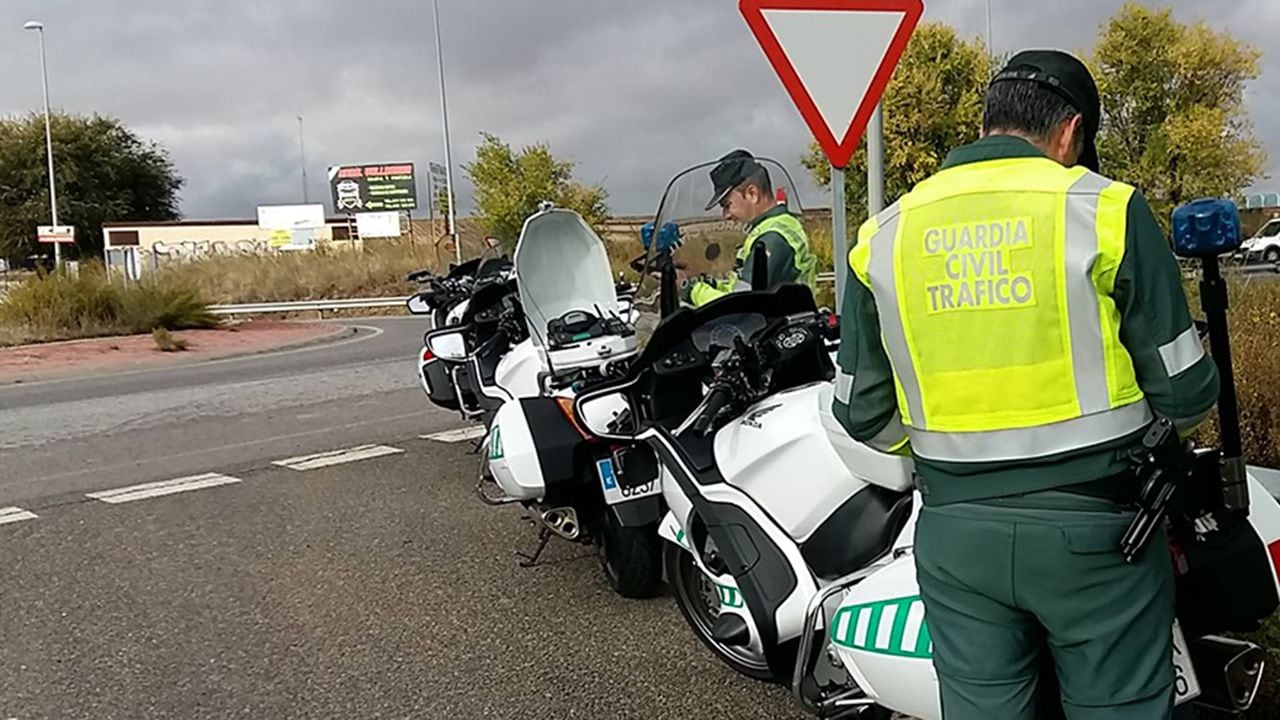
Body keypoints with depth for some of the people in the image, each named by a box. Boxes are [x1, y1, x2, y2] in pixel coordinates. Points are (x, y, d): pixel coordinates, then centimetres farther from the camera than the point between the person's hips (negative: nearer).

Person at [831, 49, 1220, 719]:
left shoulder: (883, 235, 1)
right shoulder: (1107, 209, -9)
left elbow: (862, 413, 6)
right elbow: (1184, 391, -5)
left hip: (955, 533, 3)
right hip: (1092, 527, -3)